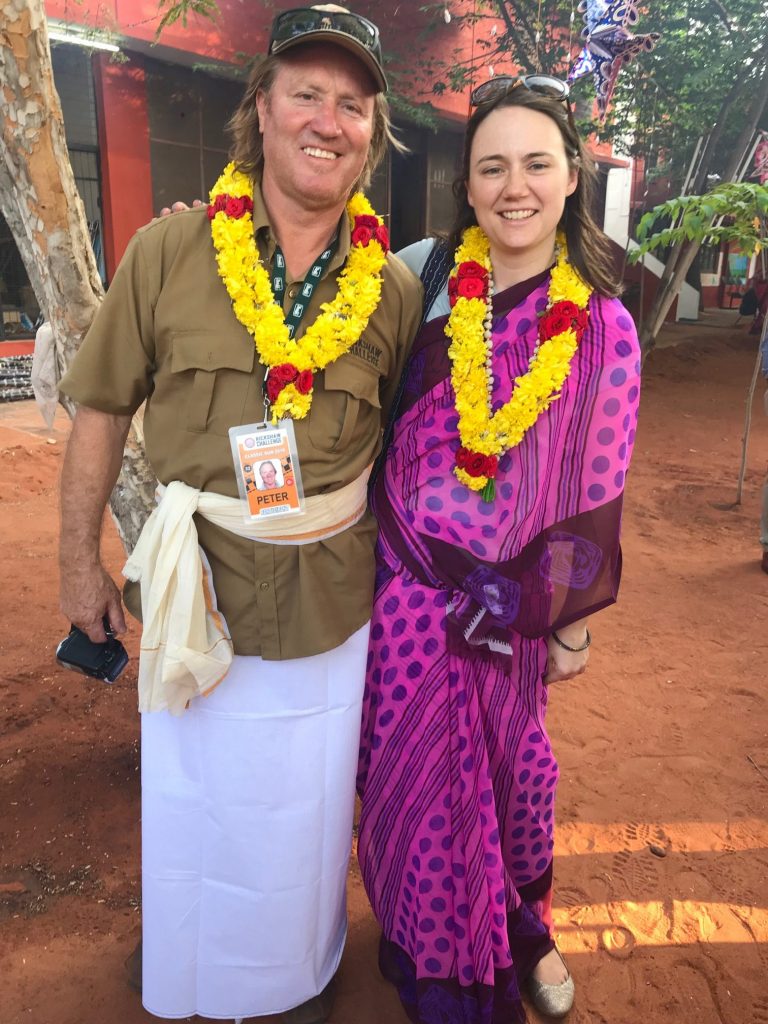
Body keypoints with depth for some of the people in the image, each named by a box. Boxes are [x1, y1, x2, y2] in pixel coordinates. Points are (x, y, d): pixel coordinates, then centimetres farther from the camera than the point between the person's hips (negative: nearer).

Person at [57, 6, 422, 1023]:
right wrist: (81, 559, 1)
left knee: (303, 805, 20)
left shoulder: (395, 287, -3)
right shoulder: (167, 252, -8)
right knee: (191, 794, 20)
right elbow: (102, 410, -2)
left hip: (332, 591, 1)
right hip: (196, 584, 0)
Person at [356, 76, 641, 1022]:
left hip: (515, 593, 0)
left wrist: (573, 621, 3)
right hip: (408, 580, 1)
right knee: (413, 769, 12)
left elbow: (598, 491, -2)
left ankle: (520, 929, 49)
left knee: (510, 761, 16)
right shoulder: (423, 277, -5)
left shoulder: (604, 328, -6)